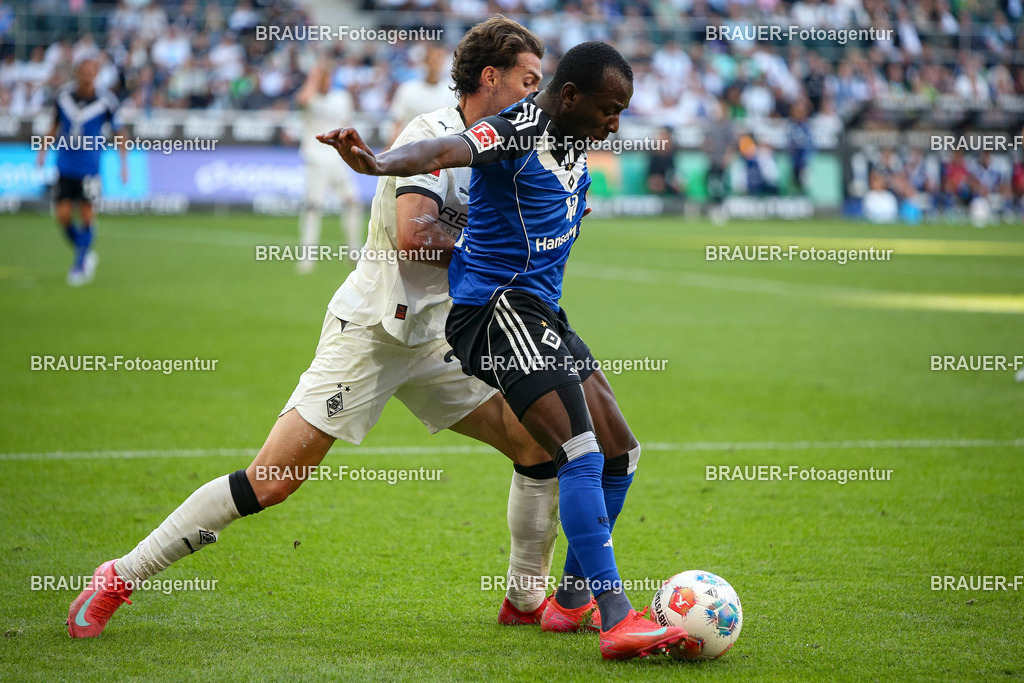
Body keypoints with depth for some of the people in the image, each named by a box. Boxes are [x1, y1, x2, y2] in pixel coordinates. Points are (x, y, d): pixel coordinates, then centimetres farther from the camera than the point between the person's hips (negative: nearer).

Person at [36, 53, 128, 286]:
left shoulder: (106, 101, -8)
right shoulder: (63, 96, 0)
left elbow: (118, 133, 2)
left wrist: (123, 164, -3)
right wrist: (43, 150, 12)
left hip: (89, 168, -3)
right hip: (65, 165, 3)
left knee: (86, 215, -4)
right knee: (63, 214, -3)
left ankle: (80, 265, 10)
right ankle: (86, 254, 20)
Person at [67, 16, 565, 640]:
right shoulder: (432, 133, -14)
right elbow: (411, 232, -27)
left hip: (436, 342, 8)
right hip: (370, 331, -8)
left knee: (542, 445, 1)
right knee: (271, 482, -13)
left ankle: (527, 599, 17)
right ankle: (123, 576, -3)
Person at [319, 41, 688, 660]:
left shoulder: (575, 138, 13)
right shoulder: (517, 132, -16)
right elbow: (445, 150, -37)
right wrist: (377, 164, -54)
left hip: (541, 309, 10)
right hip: (497, 307, -10)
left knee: (620, 454, 14)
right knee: (582, 453, -20)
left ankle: (572, 598, 28)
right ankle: (618, 620, -23)